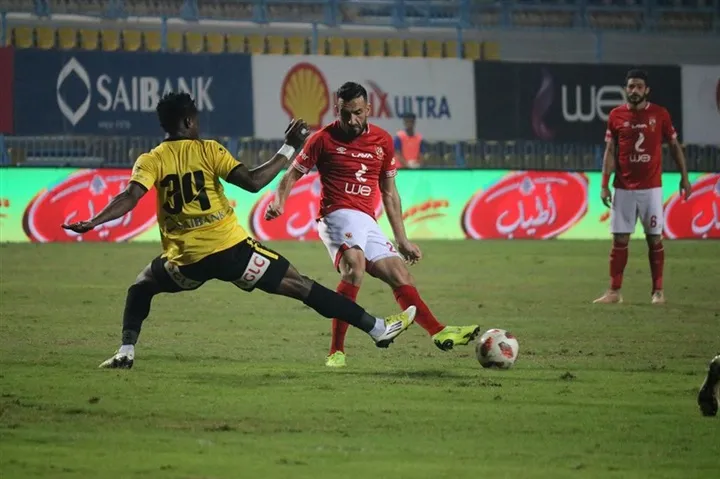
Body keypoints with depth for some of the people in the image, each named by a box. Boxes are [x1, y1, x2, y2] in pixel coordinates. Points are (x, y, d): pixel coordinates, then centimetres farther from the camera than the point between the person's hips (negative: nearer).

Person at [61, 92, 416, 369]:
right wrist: (288, 150, -1)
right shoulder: (208, 151, 0)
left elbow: (130, 198, -14)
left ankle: (126, 351, 9)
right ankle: (377, 328, 7)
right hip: (232, 248, -1)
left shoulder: (150, 161, 3)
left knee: (141, 287, 30)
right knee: (300, 286, 6)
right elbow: (253, 182, -10)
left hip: (187, 260, 1)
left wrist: (92, 223, -12)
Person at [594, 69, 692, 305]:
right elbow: (610, 152, 4)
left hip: (651, 187, -1)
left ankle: (658, 291, 9)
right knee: (620, 239, 1)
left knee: (655, 239, 2)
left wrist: (684, 177, 2)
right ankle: (614, 291, 4)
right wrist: (604, 185, -3)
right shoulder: (616, 115, 2)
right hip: (623, 188, 1)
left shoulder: (660, 114, 0)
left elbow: (674, 145, 7)